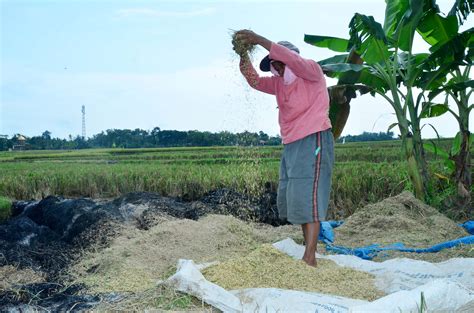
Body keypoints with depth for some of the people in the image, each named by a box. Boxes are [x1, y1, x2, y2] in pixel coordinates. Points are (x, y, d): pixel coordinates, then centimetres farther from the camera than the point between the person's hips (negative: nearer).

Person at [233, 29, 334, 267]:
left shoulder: (312, 71, -2)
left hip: (314, 140, -8)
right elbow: (255, 81, 6)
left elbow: (291, 59, -20)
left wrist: (259, 39, -23)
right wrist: (244, 54, -10)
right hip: (291, 145, 8)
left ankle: (309, 258, -13)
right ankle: (309, 245, 17)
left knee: (308, 198, -13)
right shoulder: (279, 83, 19)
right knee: (289, 200, 8)